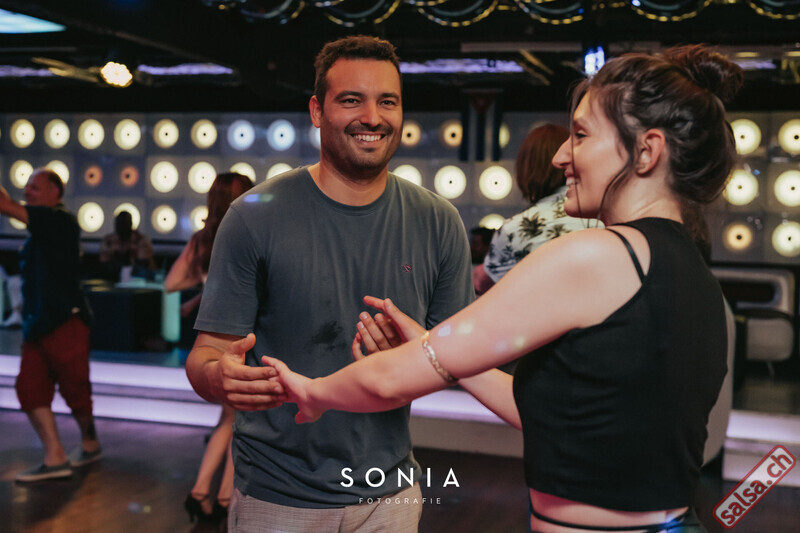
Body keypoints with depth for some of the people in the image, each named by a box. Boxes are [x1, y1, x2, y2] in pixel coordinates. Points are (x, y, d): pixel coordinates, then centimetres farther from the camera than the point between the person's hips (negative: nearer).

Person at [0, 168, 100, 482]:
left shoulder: (62, 222, -12)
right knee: (30, 388, -1)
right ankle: (55, 458, 1)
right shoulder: (39, 230, 14)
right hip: (37, 325, 9)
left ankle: (90, 444, 26)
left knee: (74, 389, 3)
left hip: (65, 322, -8)